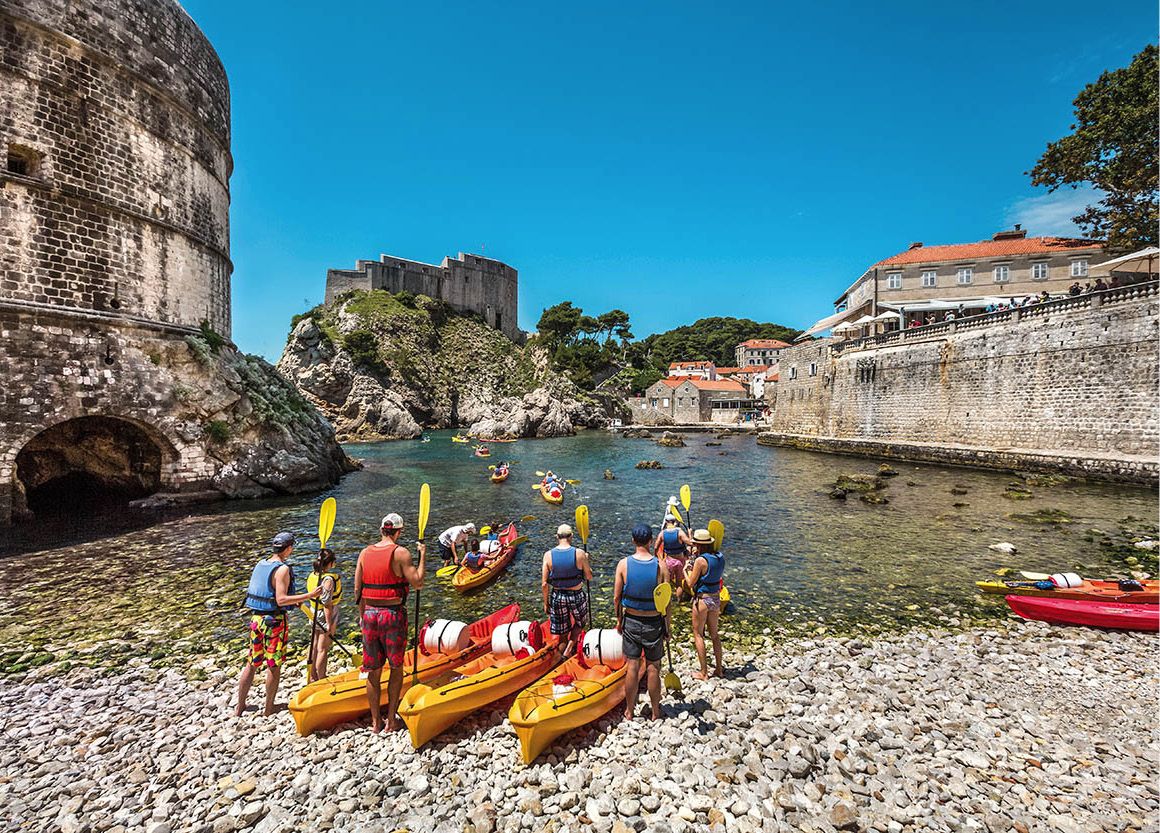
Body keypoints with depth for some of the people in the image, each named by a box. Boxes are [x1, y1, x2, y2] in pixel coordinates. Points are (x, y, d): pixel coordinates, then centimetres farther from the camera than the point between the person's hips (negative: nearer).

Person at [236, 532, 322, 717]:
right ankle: (269, 709, 21)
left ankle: (239, 708, 30)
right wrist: (309, 596, -23)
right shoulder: (282, 569, -19)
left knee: (251, 664, 19)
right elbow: (281, 600, -24)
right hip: (274, 621, -7)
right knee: (274, 666, 8)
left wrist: (293, 599, 20)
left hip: (256, 618, 7)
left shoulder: (260, 565, 6)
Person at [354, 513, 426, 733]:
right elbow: (417, 583, -14)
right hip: (393, 615, -4)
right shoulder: (400, 553, -13)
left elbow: (357, 589, 7)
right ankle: (391, 719, 19)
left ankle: (375, 722, 25)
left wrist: (363, 614, 19)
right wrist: (423, 555, -6)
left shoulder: (364, 553, 3)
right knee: (396, 667, 12)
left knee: (373, 670, 14)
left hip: (370, 614, 5)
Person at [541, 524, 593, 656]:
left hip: (557, 597, 1)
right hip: (576, 596, -1)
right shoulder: (579, 553, -15)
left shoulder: (548, 555, -11)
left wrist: (546, 603, 5)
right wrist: (585, 561, 10)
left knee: (562, 632, 19)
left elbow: (544, 584, -8)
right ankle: (569, 649, 12)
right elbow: (589, 577, -6)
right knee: (579, 623, 27)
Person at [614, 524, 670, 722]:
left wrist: (619, 620, 9)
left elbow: (617, 597, -6)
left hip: (631, 621, 1)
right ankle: (656, 712, 29)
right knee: (653, 668, 14)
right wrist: (667, 626, 3)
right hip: (654, 623, 0)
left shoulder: (623, 564, -12)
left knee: (632, 667, 11)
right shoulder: (661, 565, -13)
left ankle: (629, 712, 26)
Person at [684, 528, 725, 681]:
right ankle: (719, 669, 29)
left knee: (698, 634, 9)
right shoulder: (720, 558, -1)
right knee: (714, 634, 21)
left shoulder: (700, 561, -22)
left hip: (702, 600, -7)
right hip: (716, 599, 7)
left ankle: (703, 673, 13)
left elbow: (691, 584, -16)